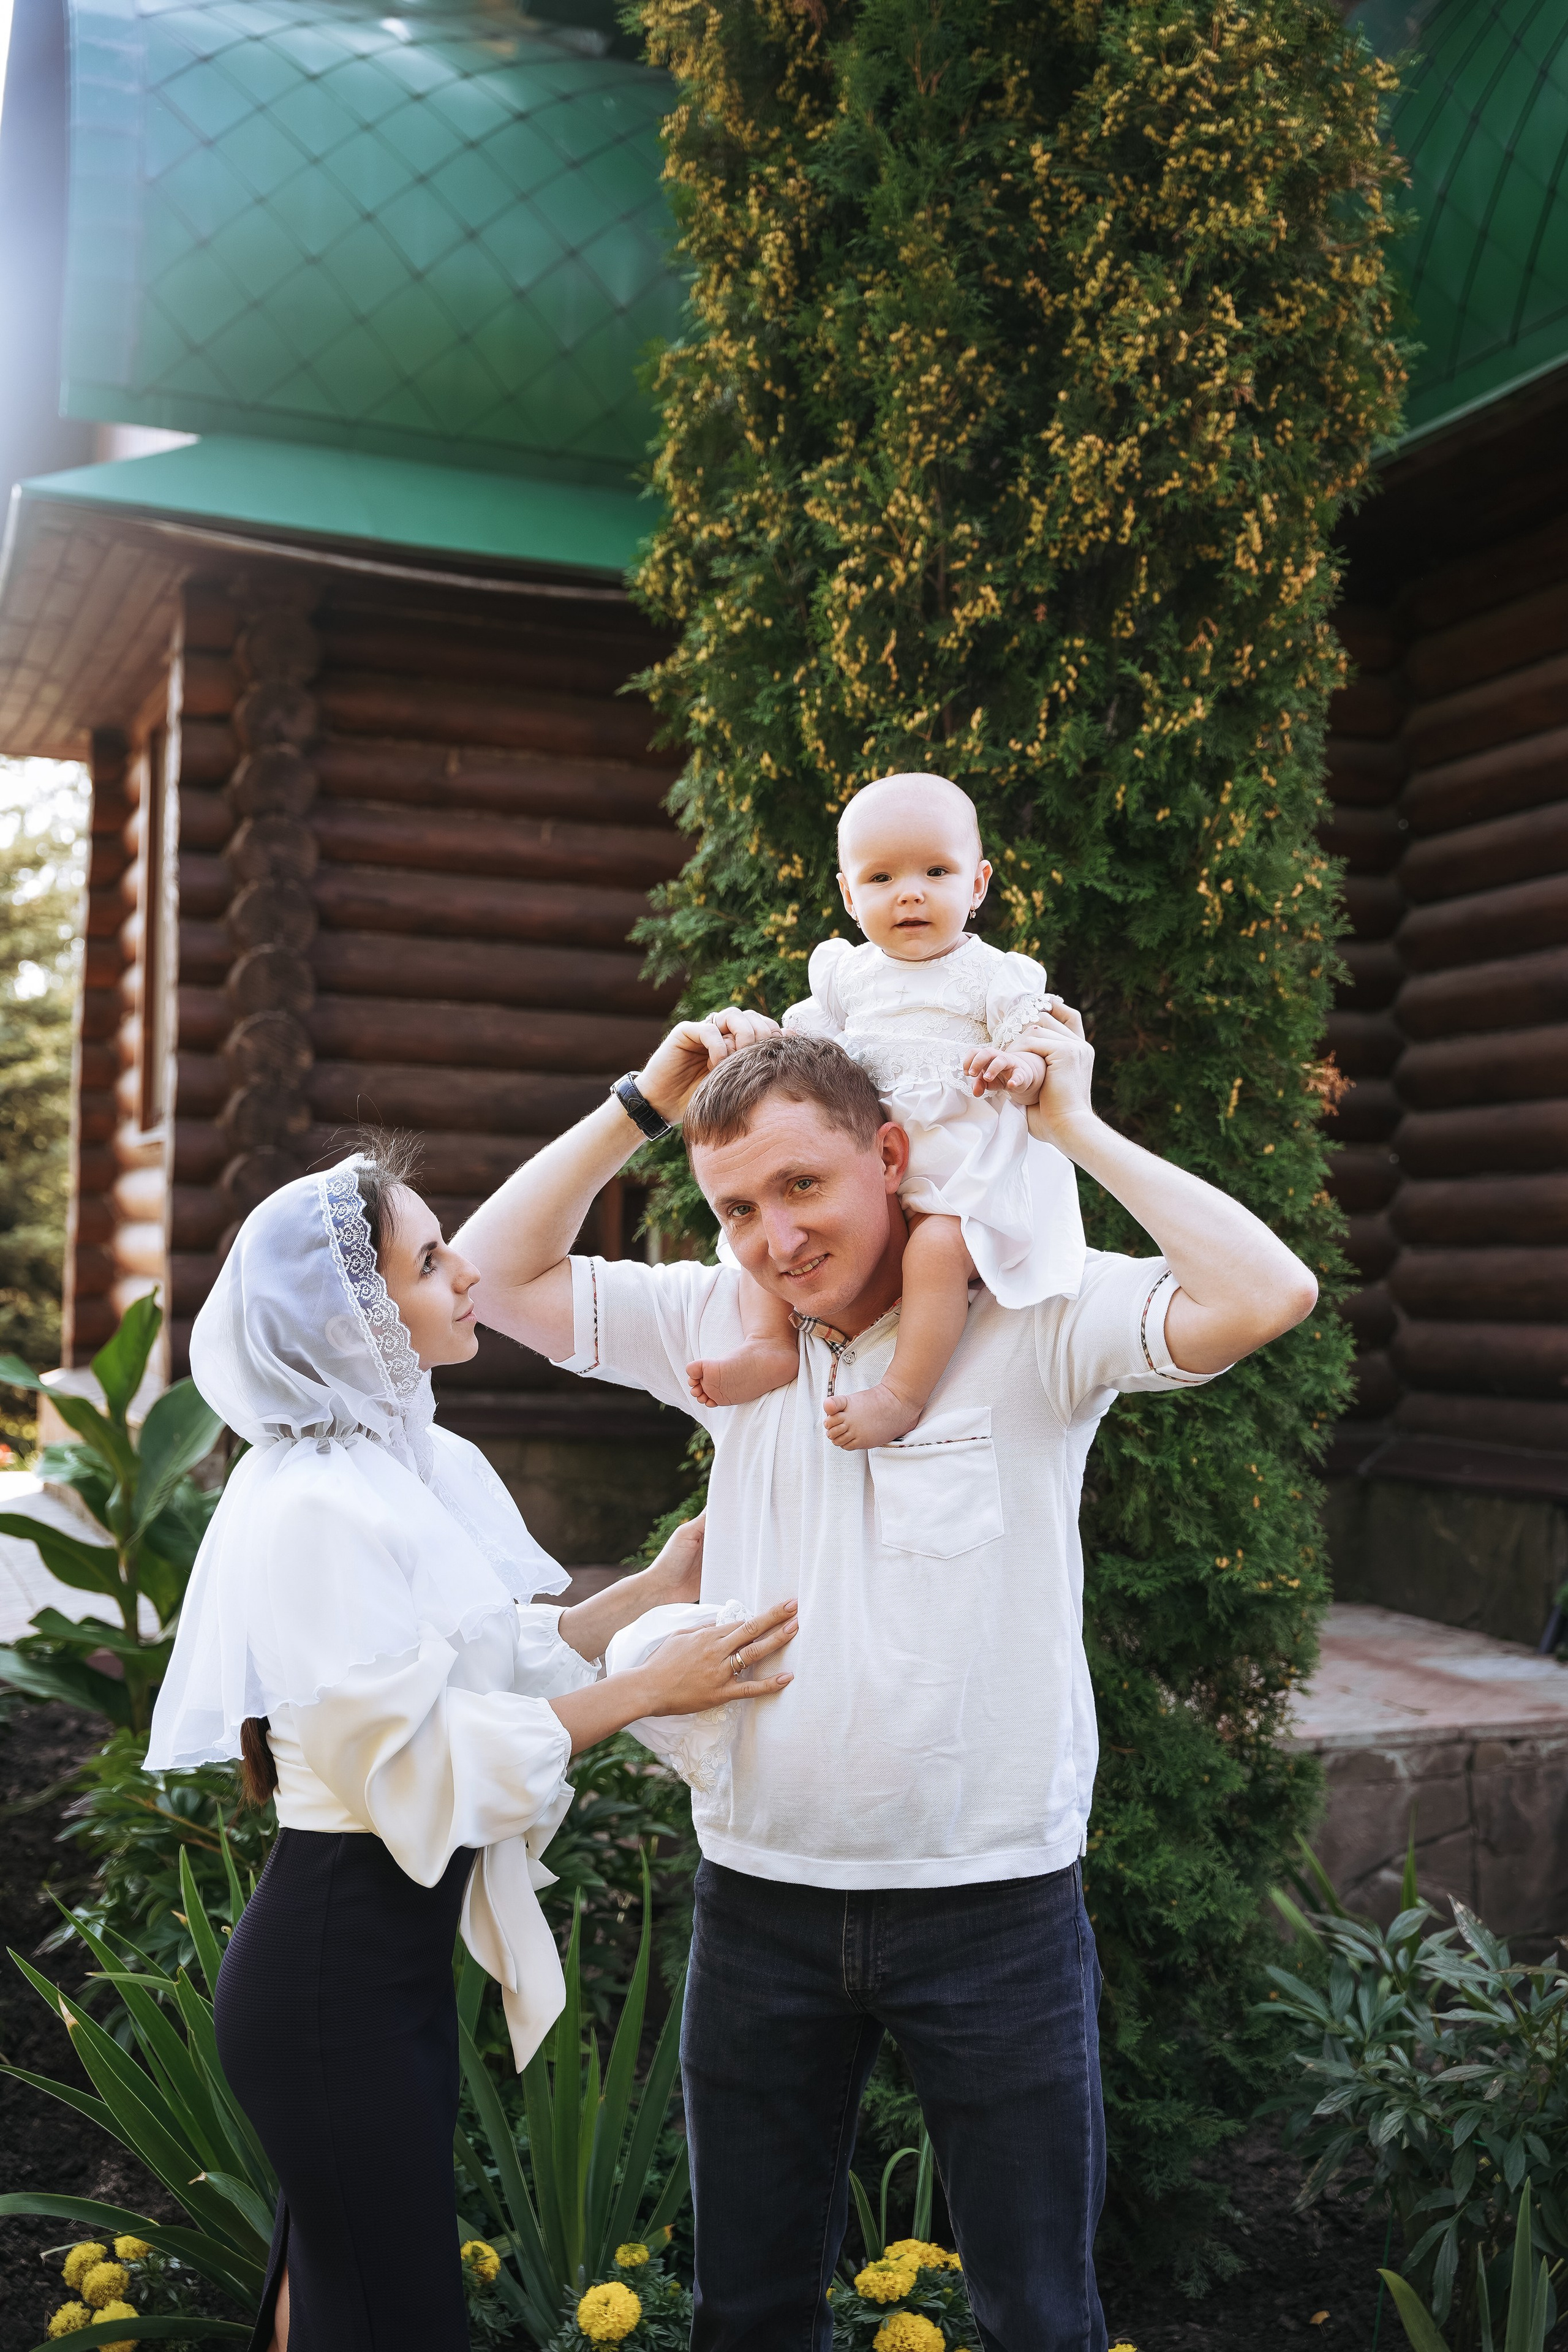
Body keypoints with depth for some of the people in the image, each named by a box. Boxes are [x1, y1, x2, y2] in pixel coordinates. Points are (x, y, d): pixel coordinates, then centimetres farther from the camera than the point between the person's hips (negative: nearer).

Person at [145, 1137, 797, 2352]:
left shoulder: (422, 1464, 6)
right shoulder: (315, 1507, -22)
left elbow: (497, 1652, 13)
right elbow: (418, 1748, -23)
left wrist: (654, 1587, 5)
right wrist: (649, 1689, -21)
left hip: (398, 1944, 9)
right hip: (335, 1960, -9)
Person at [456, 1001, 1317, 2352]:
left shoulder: (1031, 1319, -12)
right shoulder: (721, 1325, 2)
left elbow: (1269, 1296, -26)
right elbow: (493, 1279, 6)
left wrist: (1075, 1129, -17)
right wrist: (644, 1105, -2)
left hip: (994, 1899, -4)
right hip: (762, 1893, 4)